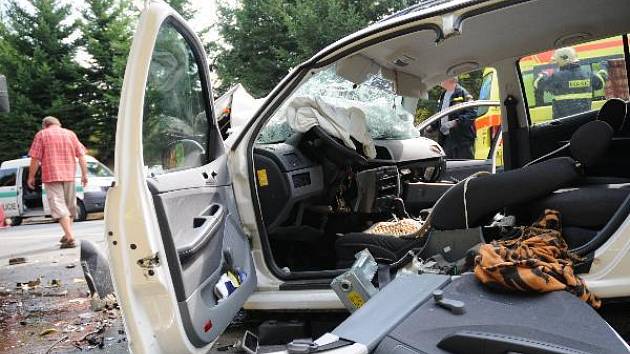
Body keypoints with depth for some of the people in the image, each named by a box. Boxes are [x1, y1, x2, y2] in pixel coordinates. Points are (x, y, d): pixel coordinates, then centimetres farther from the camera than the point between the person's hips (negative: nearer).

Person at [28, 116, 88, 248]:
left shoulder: (41, 134, 2)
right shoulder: (70, 134, 11)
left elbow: (35, 158, -4)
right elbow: (81, 156, 6)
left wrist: (31, 177, 3)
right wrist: (84, 174, 8)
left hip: (51, 176, -4)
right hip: (69, 175, 4)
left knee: (59, 206, -7)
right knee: (69, 205, 16)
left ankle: (70, 237, -20)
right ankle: (67, 235, 28)